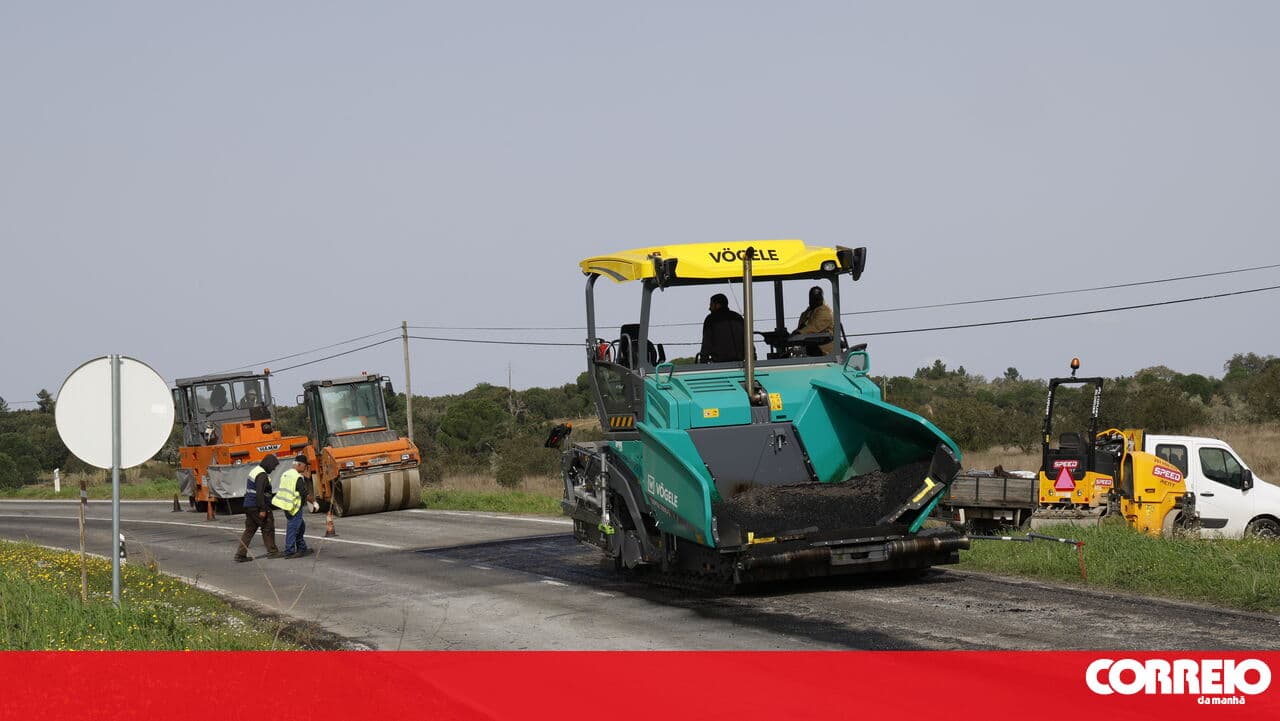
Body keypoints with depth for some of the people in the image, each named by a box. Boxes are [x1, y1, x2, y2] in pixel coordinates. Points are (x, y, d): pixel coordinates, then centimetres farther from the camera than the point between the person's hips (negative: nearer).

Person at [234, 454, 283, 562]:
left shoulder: (255, 470, 14)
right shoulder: (262, 475, -17)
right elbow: (260, 493, -24)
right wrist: (262, 509, -22)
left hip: (249, 505, 9)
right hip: (257, 507, -9)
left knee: (249, 530, 9)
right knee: (268, 528, 3)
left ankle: (241, 554, 4)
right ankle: (272, 551, 11)